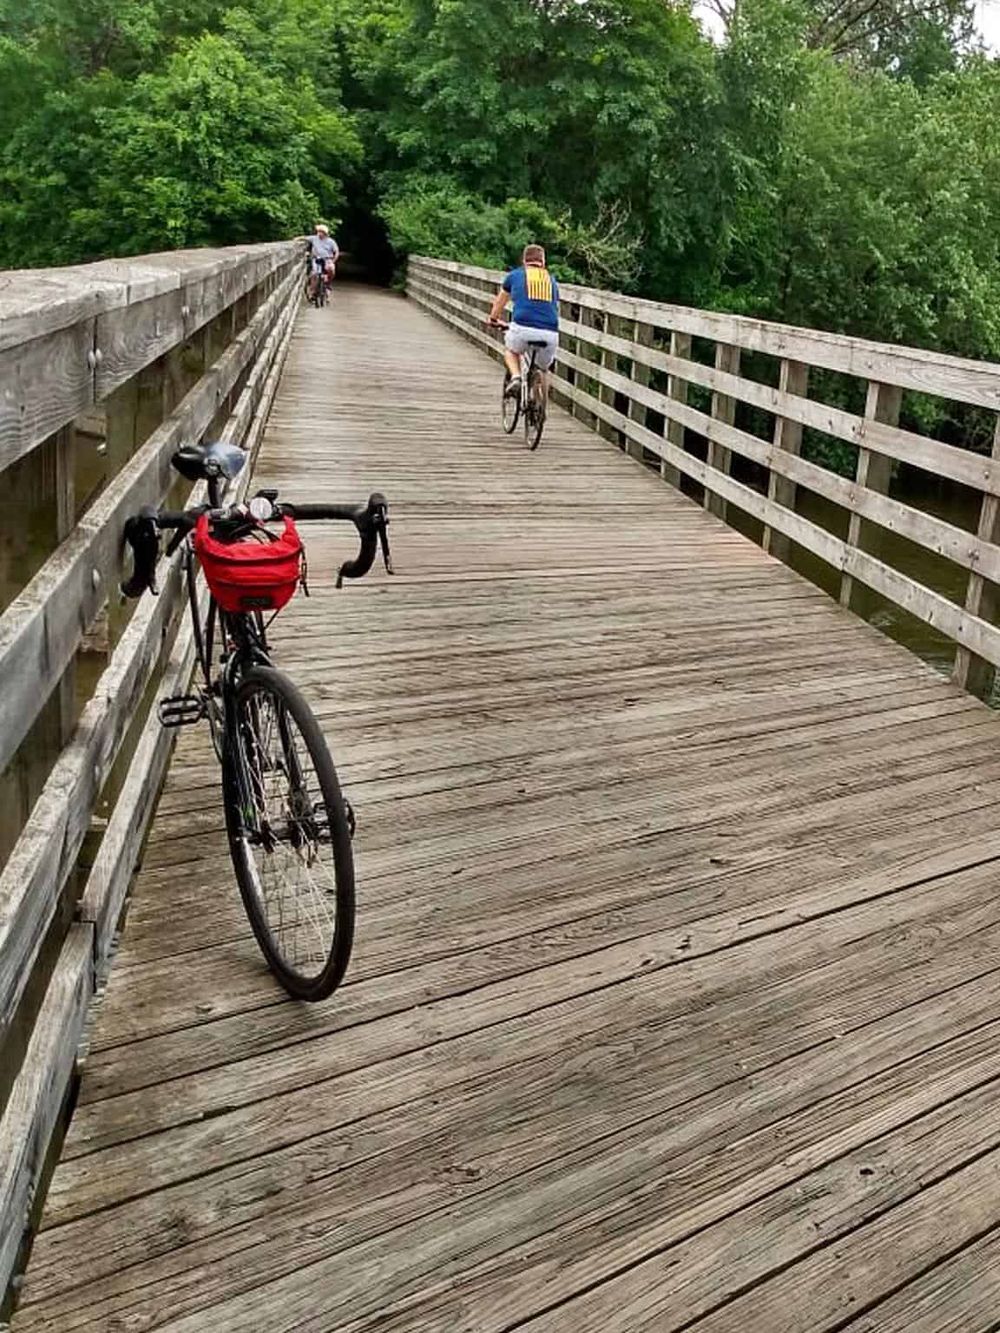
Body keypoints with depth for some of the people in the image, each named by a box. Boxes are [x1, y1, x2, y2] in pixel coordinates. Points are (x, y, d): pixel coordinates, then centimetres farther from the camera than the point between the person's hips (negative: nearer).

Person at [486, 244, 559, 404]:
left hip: (522, 328, -2)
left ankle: (515, 376, 4)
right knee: (543, 370, 27)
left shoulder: (515, 275, 16)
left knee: (511, 351, 31)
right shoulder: (551, 280, 22)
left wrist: (492, 318, 52)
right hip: (550, 334, 2)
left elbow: (500, 301, 33)